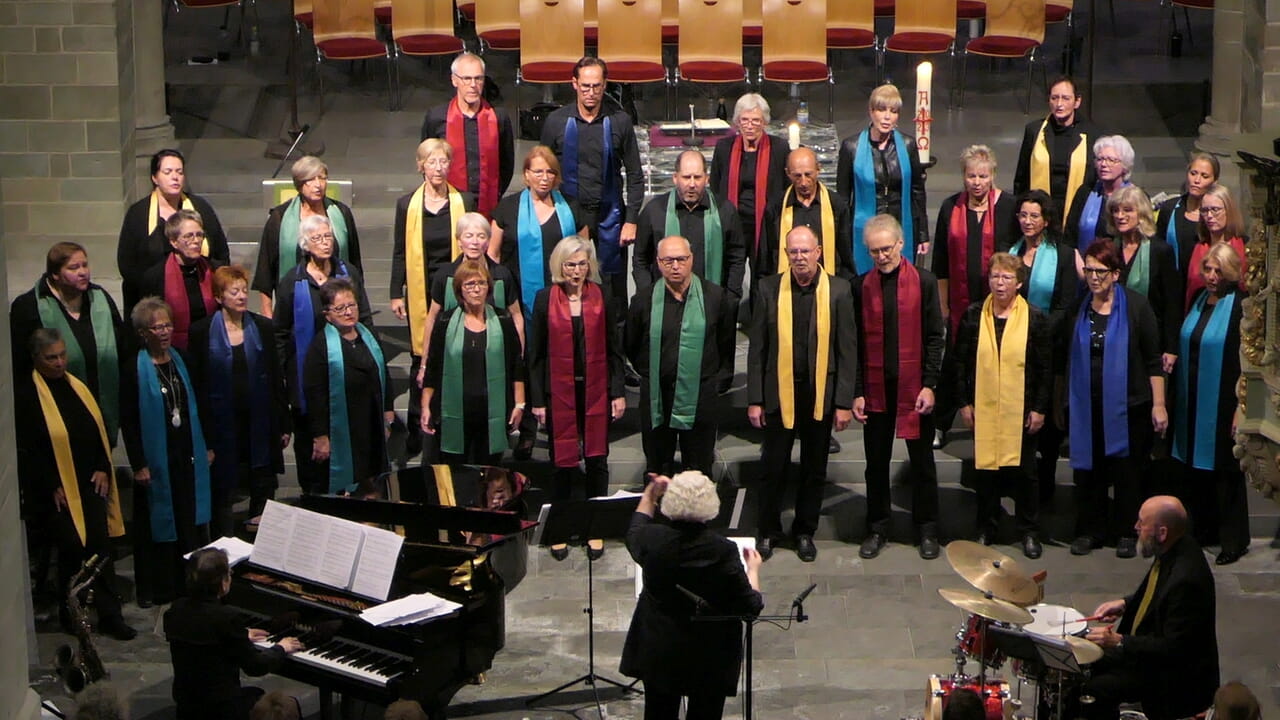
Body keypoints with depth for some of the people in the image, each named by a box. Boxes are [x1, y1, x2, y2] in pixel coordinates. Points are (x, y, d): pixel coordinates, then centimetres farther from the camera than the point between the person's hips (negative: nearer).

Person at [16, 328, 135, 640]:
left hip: (91, 484, 5)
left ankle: (109, 615, 6)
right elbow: (27, 448, -11)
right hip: (58, 490, -5)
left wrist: (103, 469, 3)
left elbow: (99, 429, 14)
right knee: (72, 549, -1)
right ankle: (70, 615, 16)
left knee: (101, 546, 2)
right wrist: (51, 486, -12)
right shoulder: (25, 394, -8)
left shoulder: (77, 387, 10)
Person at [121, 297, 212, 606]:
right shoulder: (134, 369, -10)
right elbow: (127, 420, -10)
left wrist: (206, 447, 12)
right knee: (158, 520, 3)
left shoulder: (180, 360, 7)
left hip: (188, 454, 5)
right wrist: (138, 463, -13)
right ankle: (156, 589, 12)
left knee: (191, 517, 10)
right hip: (156, 457, -5)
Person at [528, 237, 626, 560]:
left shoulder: (602, 297, 2)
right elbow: (535, 354, 1)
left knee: (597, 460, 5)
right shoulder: (545, 299, -1)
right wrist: (537, 400, -2)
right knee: (562, 461, 4)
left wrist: (618, 393, 1)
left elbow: (614, 349, 6)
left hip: (596, 391, 1)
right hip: (559, 392, -1)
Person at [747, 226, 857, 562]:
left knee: (814, 470, 12)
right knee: (774, 468, 8)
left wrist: (844, 402, -6)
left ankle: (805, 531, 28)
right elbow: (757, 349, 0)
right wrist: (754, 400, -3)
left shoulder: (838, 290, -3)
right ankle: (767, 531, 24)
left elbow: (847, 349, -2)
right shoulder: (769, 289, -2)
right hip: (779, 394, 0)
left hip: (821, 395, 0)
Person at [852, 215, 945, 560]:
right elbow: (855, 343, 3)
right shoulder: (861, 286, 1)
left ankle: (927, 529, 20)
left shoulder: (924, 282, -3)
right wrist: (856, 392, -2)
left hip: (914, 387, -1)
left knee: (922, 460, 8)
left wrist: (929, 385, -8)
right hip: (875, 386, 2)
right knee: (876, 462, 10)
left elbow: (935, 337, -2)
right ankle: (877, 528, 22)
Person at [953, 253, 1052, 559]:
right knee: (986, 470, 8)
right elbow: (961, 362, 5)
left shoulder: (1035, 318, -2)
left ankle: (1029, 531, 18)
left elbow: (1046, 368, 0)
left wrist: (1040, 408, -4)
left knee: (1024, 471, 6)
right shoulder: (973, 316, 2)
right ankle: (986, 528, 21)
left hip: (1021, 411, -1)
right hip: (983, 408, 1)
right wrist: (963, 402, 0)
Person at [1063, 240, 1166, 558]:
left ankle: (1127, 533, 16)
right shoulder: (1077, 309, 6)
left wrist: (1158, 404, -7)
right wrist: (1063, 404, 14)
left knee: (1128, 469, 4)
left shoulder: (1136, 306, -4)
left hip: (1128, 405, -3)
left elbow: (1154, 360, -3)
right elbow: (1067, 359, 14)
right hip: (1086, 406, 3)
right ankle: (1089, 531, 17)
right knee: (1087, 468, 5)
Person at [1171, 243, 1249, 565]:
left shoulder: (1239, 306, -12)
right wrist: (1178, 398, 12)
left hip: (1221, 402, -6)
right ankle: (1203, 529, 25)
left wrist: (1241, 406, -17)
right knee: (1196, 467, 12)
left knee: (1225, 470, 1)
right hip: (1193, 402, 6)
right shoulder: (1199, 301, 9)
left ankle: (1234, 539, 12)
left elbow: (1247, 361, -14)